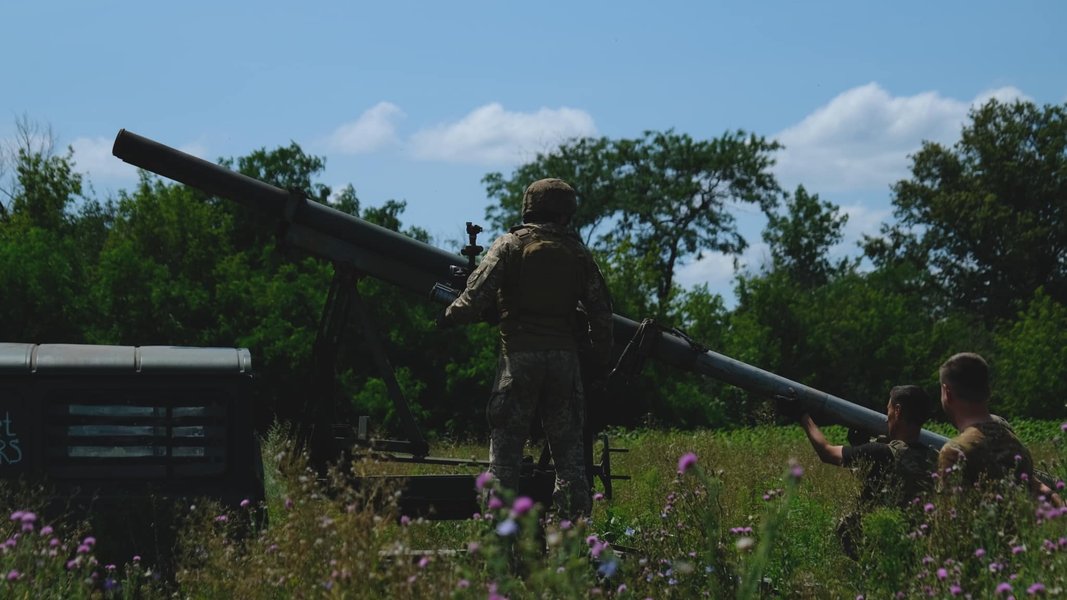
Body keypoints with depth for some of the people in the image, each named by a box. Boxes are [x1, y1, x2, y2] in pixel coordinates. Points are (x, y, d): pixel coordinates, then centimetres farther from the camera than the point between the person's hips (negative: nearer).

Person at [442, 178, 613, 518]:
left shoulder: (510, 246, 1)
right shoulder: (579, 254, 10)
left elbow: (478, 295, -9)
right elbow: (600, 312, 10)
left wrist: (449, 315, 8)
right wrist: (601, 361, 19)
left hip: (520, 356, -2)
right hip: (564, 357, 3)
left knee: (506, 442, 0)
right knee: (567, 444, 8)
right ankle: (574, 519, 6)